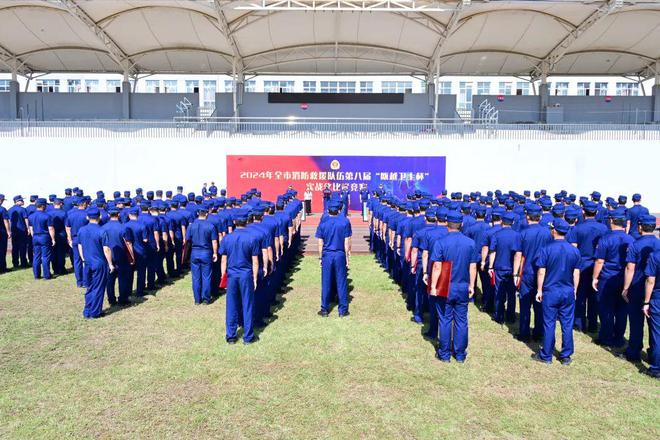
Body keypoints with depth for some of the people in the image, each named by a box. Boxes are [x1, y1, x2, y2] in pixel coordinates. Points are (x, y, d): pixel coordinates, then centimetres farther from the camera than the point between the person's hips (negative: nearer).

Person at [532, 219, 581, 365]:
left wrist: (539, 290, 0)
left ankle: (546, 356, 15)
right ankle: (566, 356, 19)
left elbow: (541, 272, -10)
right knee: (567, 325, 11)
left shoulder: (546, 249, -11)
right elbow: (576, 273, 4)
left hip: (550, 292, -3)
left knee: (549, 324, 5)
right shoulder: (574, 251, -1)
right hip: (568, 293, 3)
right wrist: (574, 290, 15)